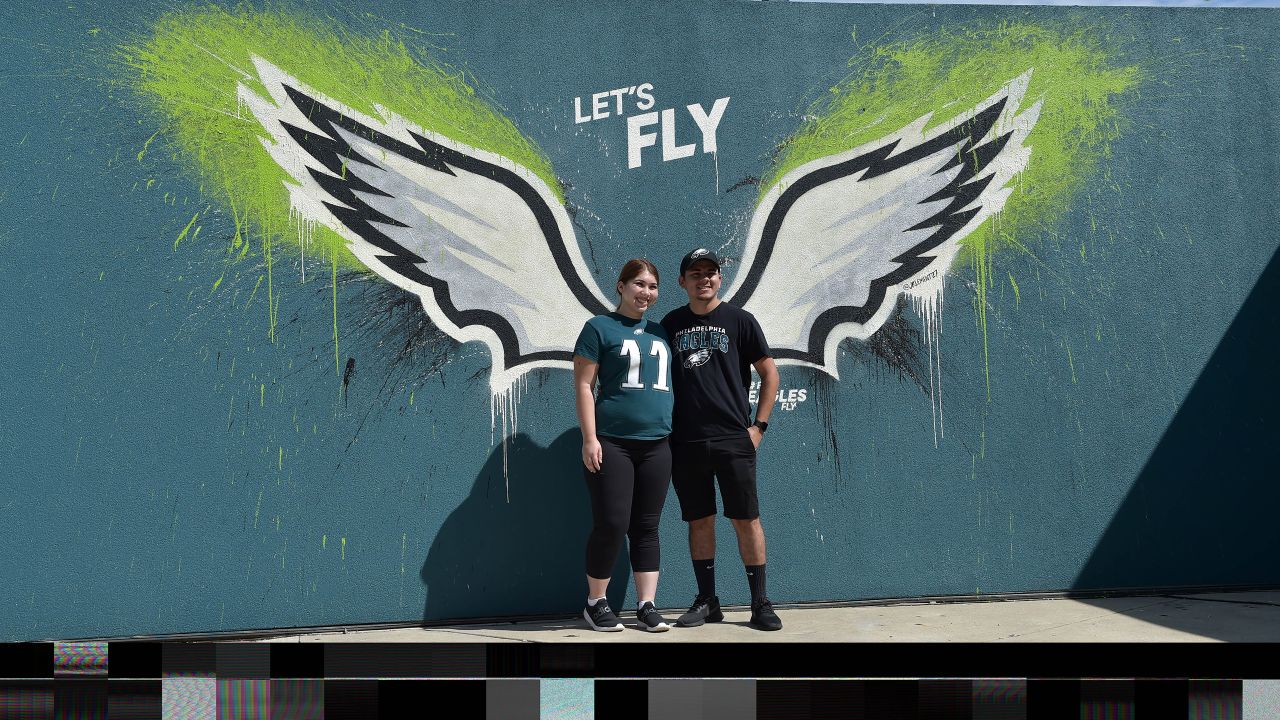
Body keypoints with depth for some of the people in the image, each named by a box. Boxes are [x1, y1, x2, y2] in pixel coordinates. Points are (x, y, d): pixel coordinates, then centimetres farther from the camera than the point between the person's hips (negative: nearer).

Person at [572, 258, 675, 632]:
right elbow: (583, 385, -5)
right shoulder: (600, 327, 0)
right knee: (612, 524, -5)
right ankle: (595, 603, 11)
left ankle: (646, 606, 11)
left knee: (646, 527, 6)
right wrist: (590, 438, -12)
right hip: (613, 443, -5)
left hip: (656, 444, 5)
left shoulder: (661, 333, 16)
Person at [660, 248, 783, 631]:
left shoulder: (739, 320, 2)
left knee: (746, 520, -2)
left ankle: (760, 603, 5)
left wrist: (759, 426, -2)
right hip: (685, 441, 3)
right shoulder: (672, 323, 11)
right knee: (699, 521, 7)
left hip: (733, 440, -3)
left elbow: (769, 373, 4)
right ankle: (707, 601, 16)